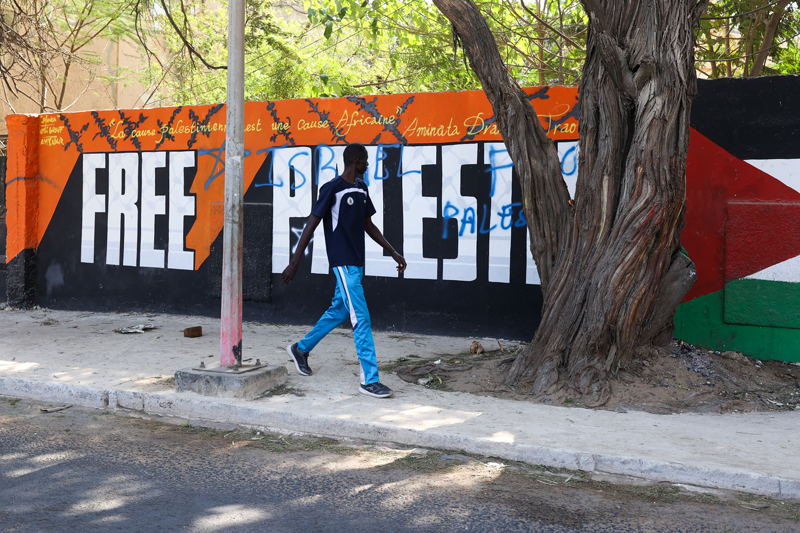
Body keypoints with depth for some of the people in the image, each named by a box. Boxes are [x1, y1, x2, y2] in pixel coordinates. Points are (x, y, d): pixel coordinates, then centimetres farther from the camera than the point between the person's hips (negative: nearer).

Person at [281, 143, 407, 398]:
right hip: (343, 262, -9)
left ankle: (301, 348, 39)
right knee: (361, 319, -11)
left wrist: (393, 252, 16)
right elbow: (311, 226, -12)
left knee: (338, 312, 19)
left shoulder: (362, 188, 13)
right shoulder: (332, 189, -12)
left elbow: (368, 226, 21)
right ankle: (369, 380, -7)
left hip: (356, 262, 9)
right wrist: (294, 263, -13)